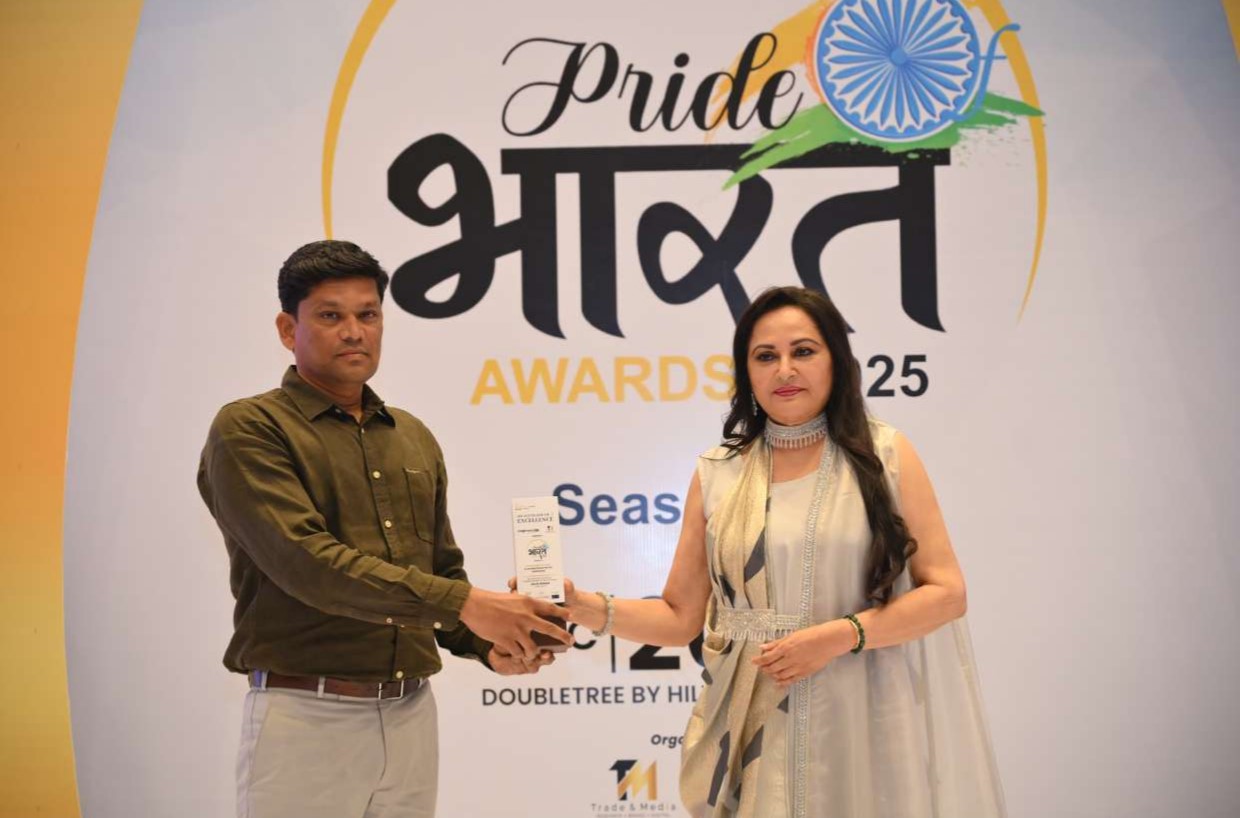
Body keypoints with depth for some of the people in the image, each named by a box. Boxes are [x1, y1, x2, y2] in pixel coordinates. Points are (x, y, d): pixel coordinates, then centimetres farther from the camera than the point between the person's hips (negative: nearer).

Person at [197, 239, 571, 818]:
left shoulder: (414, 439, 14)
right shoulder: (250, 431, -6)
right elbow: (307, 562, -19)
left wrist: (489, 646, -1)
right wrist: (466, 605, -23)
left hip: (410, 719, 6)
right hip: (305, 719, -6)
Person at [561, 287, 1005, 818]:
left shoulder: (884, 454, -1)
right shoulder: (717, 474, 4)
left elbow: (946, 591, -4)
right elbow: (680, 617, 6)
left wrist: (840, 636, -16)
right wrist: (588, 608, -10)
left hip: (865, 723, -1)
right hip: (756, 732, 2)